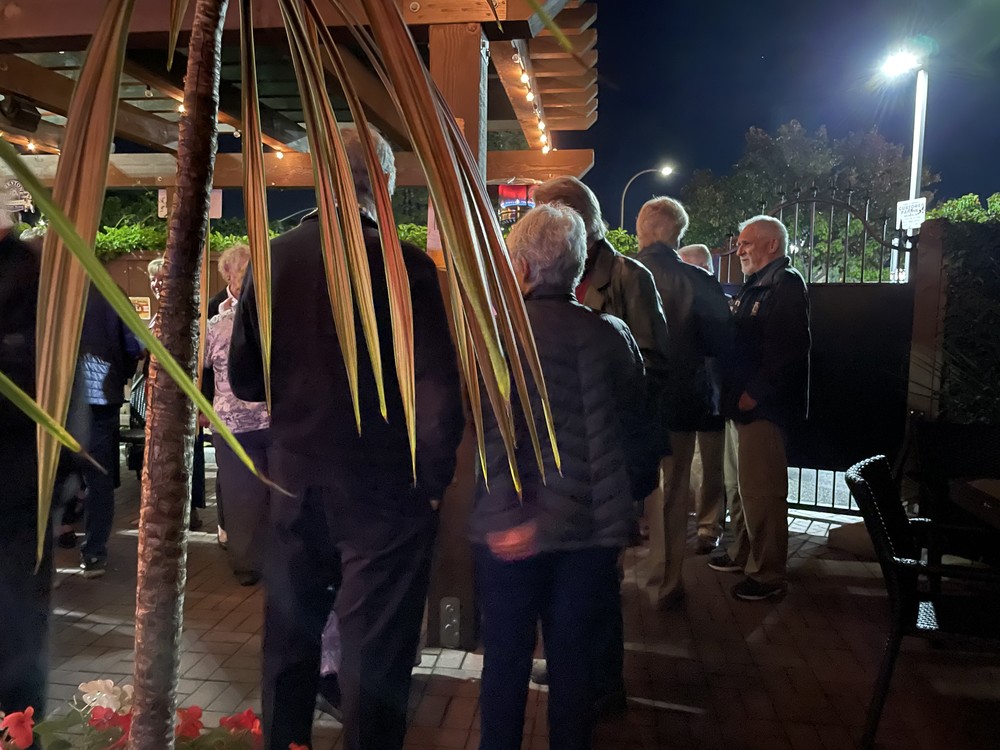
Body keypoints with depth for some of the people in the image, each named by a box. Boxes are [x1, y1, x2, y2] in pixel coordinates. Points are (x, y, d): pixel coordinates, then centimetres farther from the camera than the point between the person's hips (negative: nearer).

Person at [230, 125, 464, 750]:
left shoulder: (273, 258, -2)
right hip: (383, 491, -4)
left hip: (297, 484, 5)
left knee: (289, 639, 22)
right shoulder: (406, 265, -15)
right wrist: (433, 479, -3)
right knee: (375, 656, 9)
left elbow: (246, 379, 3)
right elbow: (439, 392, -18)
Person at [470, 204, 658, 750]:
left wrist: (512, 515, -18)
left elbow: (496, 433, -19)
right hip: (591, 525, 3)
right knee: (573, 657, 16)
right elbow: (636, 435, 3)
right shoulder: (612, 334, -2)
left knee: (506, 657, 14)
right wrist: (626, 499, 15)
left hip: (511, 531, -2)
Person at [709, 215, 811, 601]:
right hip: (747, 403, 10)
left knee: (761, 490, -5)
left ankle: (768, 574, 6)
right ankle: (743, 552, 31)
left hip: (764, 406, -10)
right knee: (747, 484, 18)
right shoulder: (757, 284, 19)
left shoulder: (786, 283, -11)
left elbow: (789, 347, -22)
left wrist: (754, 393, -20)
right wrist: (734, 392, 12)